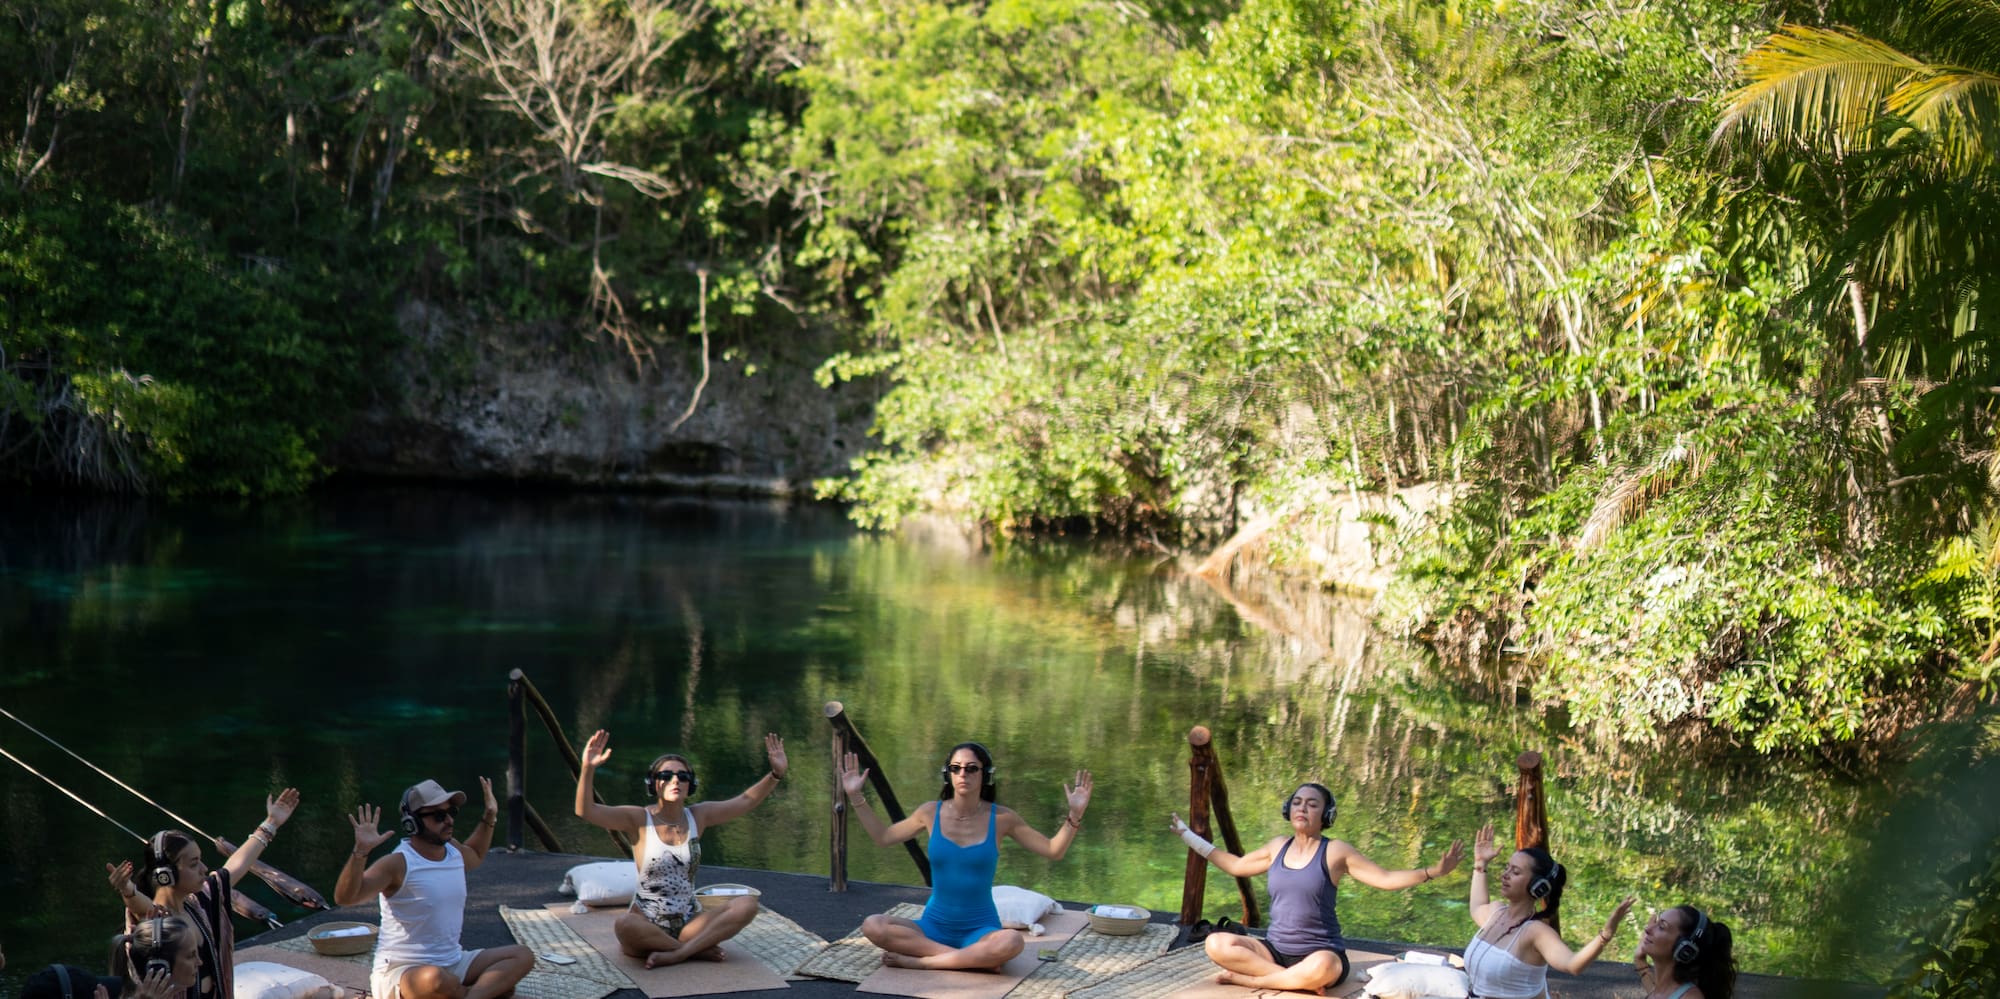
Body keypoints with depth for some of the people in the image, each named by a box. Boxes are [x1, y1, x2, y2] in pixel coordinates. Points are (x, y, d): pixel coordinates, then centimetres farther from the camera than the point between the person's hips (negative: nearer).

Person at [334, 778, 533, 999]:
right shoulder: (398, 864, -16)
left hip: (452, 963, 8)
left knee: (522, 956, -4)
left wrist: (489, 818, 25)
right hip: (401, 972, -8)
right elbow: (344, 897, -27)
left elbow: (475, 856, 36)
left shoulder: (454, 851, 8)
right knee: (436, 980, -43)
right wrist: (360, 851, -40)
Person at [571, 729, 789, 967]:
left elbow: (746, 801, 8)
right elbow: (585, 811, -18)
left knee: (747, 905, -17)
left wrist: (776, 773, -6)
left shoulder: (698, 815, 5)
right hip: (647, 925, -4)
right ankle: (698, 949, -20)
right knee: (625, 925, -38)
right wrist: (587, 769, -34)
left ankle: (676, 953, -25)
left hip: (689, 923, 4)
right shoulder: (639, 820, -7)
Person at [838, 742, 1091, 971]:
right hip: (934, 926, 2)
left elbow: (1053, 851, 0)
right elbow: (883, 837, 14)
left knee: (1011, 943, -38)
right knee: (873, 926, -26)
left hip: (980, 930, -2)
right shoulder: (931, 812, -1)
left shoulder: (1001, 818, -6)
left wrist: (1074, 815, -15)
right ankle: (975, 958, -23)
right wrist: (856, 797, 6)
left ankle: (918, 960, -24)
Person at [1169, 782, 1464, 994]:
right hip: (1275, 950, 5)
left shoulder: (1335, 851, -5)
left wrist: (1432, 872, -22)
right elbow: (1235, 866, 25)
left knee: (1323, 968, -43)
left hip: (1320, 953, -5)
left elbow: (1385, 879, -8)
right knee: (1216, 944, -21)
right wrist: (1189, 836, 29)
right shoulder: (1278, 847, 9)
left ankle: (1251, 979, -22)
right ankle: (1296, 980, -23)